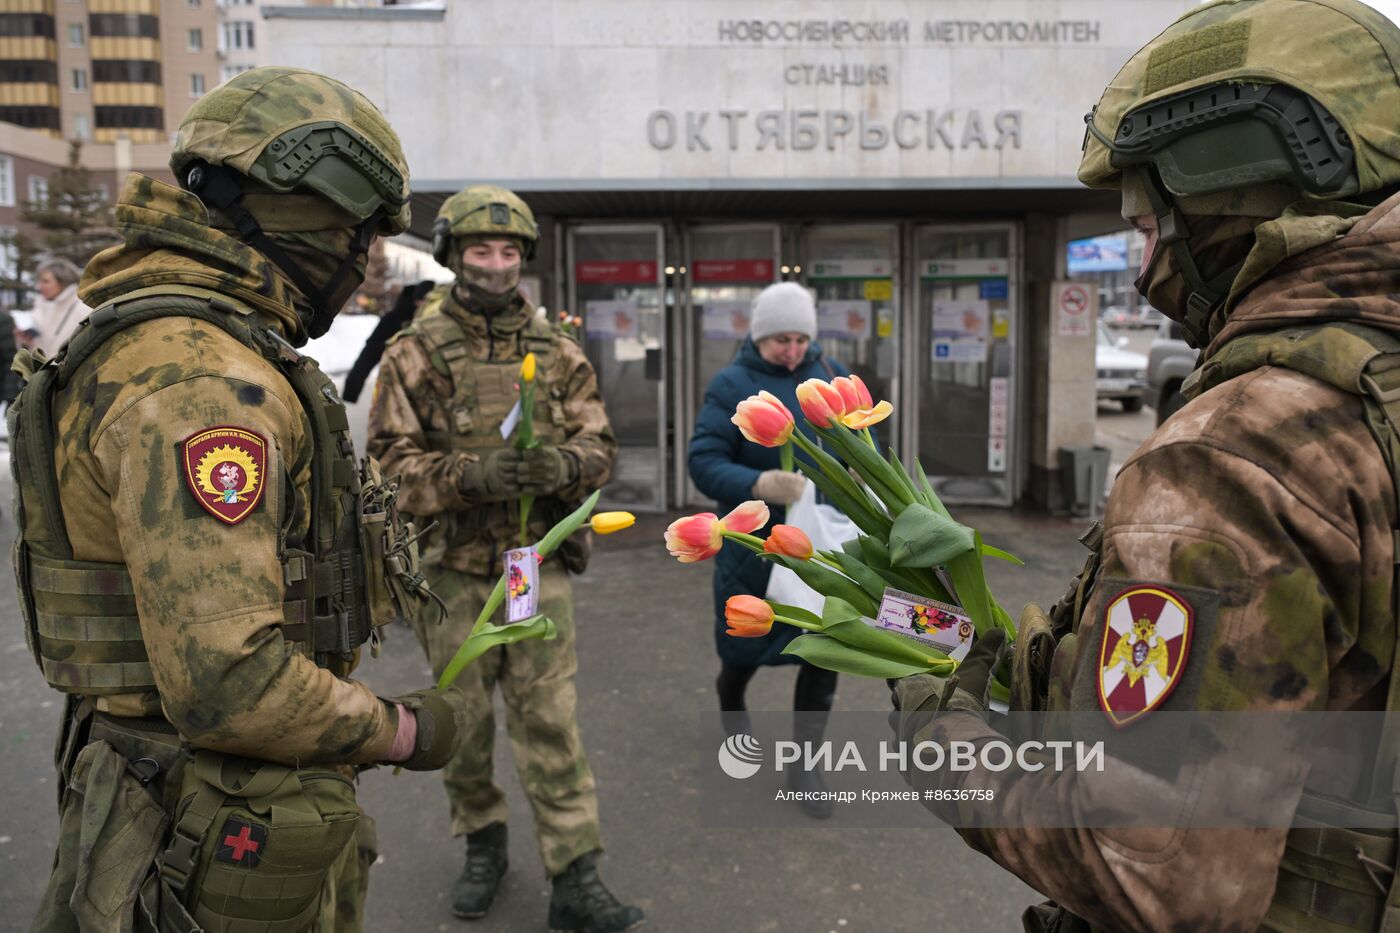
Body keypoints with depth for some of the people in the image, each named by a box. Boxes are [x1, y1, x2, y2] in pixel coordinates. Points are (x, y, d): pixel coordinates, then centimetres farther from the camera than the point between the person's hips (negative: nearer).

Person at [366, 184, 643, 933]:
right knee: (465, 717, 12)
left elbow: (599, 441, 5)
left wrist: (565, 464, -18)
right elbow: (392, 458, -7)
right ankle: (483, 843, 35)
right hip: (453, 567, -1)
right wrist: (469, 475, -24)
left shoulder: (556, 350, 6)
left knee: (550, 718, 0)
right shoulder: (416, 352, -1)